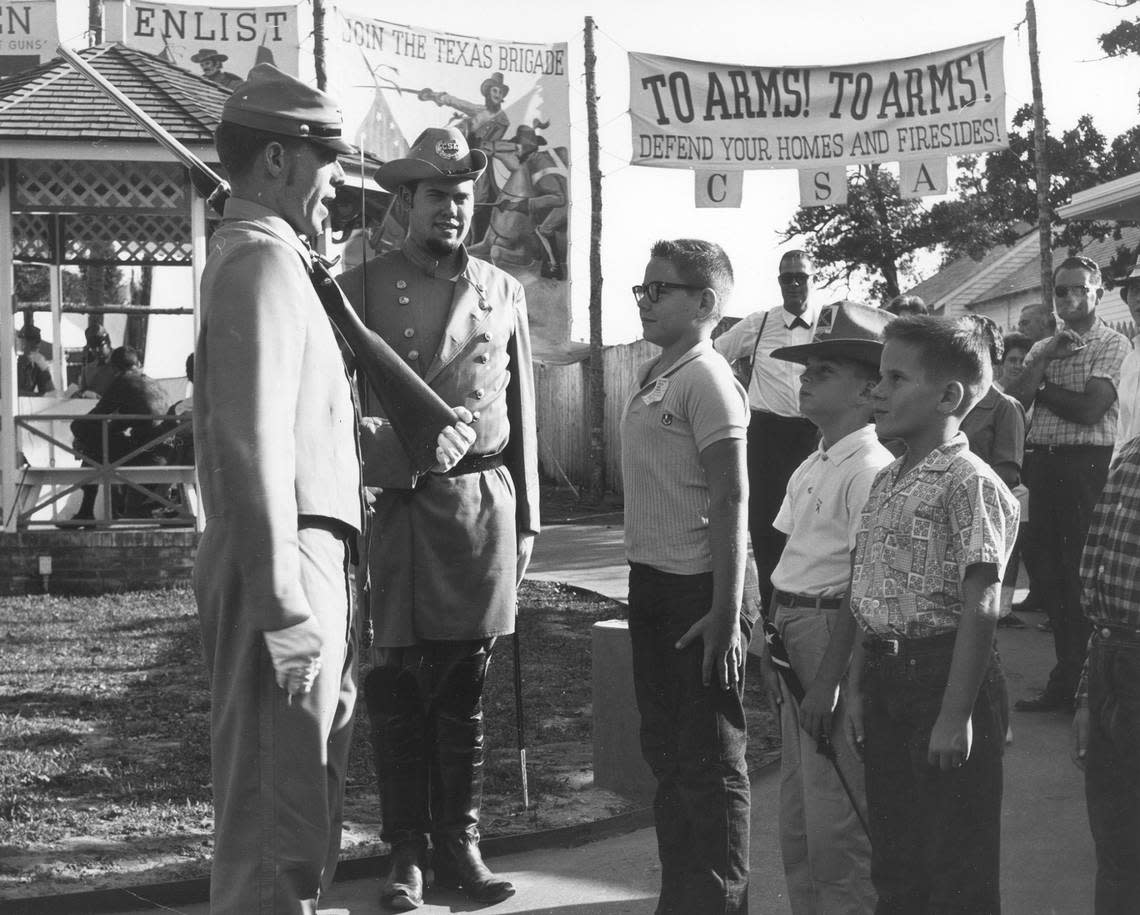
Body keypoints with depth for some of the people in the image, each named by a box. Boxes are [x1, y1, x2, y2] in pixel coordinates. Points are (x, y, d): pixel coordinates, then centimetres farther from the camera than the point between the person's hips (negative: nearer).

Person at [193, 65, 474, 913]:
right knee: (276, 806, -5)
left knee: (304, 801, 20)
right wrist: (285, 612, -25)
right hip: (285, 561, -11)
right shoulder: (262, 262, -14)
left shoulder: (274, 260, 19)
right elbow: (254, 448, -22)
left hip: (312, 555, 11)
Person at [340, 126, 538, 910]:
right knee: (399, 691, 1)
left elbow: (522, 410, 13)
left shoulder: (503, 292, 11)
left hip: (485, 501, 2)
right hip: (395, 505, -2)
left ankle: (461, 845, 18)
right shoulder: (363, 286, 2)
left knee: (466, 689, 9)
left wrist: (526, 515, 11)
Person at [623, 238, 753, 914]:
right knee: (666, 751, 17)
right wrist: (645, 584, 15)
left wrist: (727, 611, -20)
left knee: (711, 759, 0)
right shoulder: (652, 378, 12)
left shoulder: (707, 380, -14)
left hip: (698, 590, -9)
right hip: (652, 581, 9)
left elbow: (731, 499, -17)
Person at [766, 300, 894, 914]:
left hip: (838, 639, -10)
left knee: (835, 826, -4)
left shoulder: (869, 470, -15)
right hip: (795, 636, 10)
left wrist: (829, 676, -21)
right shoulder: (810, 469, 14)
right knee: (796, 820, 17)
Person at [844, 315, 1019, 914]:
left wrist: (955, 713, -20)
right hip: (884, 679, 8)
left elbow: (979, 608, -18)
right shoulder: (884, 483, 12)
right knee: (894, 863, 16)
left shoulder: (968, 485, -14)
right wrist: (858, 688, 13)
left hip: (944, 676, -8)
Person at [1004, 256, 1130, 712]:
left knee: (1082, 573, -5)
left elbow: (1090, 408, -14)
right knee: (1050, 572, 9)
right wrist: (1047, 358, -7)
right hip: (1043, 464, 7)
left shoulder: (1113, 345, -3)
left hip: (1086, 464, -6)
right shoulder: (1043, 347, 17)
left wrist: (1040, 391, -2)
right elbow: (1015, 400, 2)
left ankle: (1074, 682, 3)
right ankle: (1067, 681, 17)